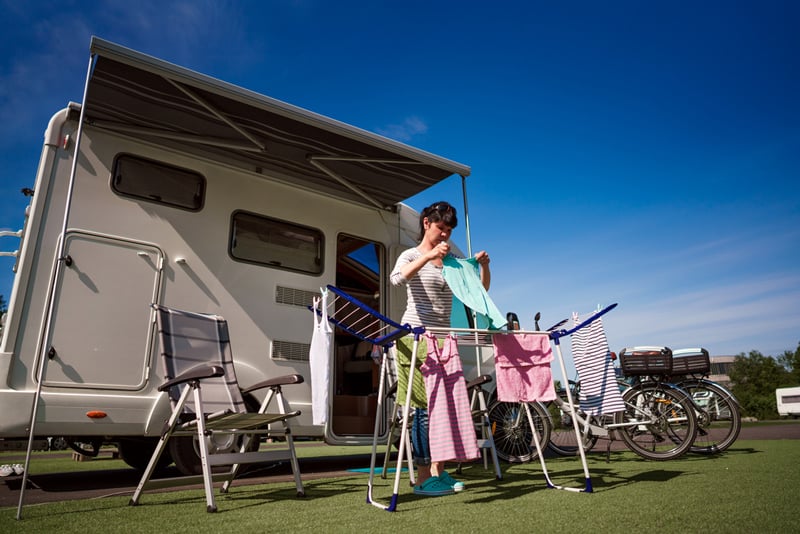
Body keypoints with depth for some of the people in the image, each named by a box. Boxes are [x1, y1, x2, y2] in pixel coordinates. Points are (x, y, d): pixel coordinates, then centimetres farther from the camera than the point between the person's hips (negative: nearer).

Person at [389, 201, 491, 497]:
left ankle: (439, 471, 15)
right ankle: (423, 477, 1)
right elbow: (396, 278, -23)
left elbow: (481, 290, 14)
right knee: (425, 405, -7)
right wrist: (429, 256, -31)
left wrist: (483, 266, -4)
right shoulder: (412, 255, 0)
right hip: (417, 337, -6)